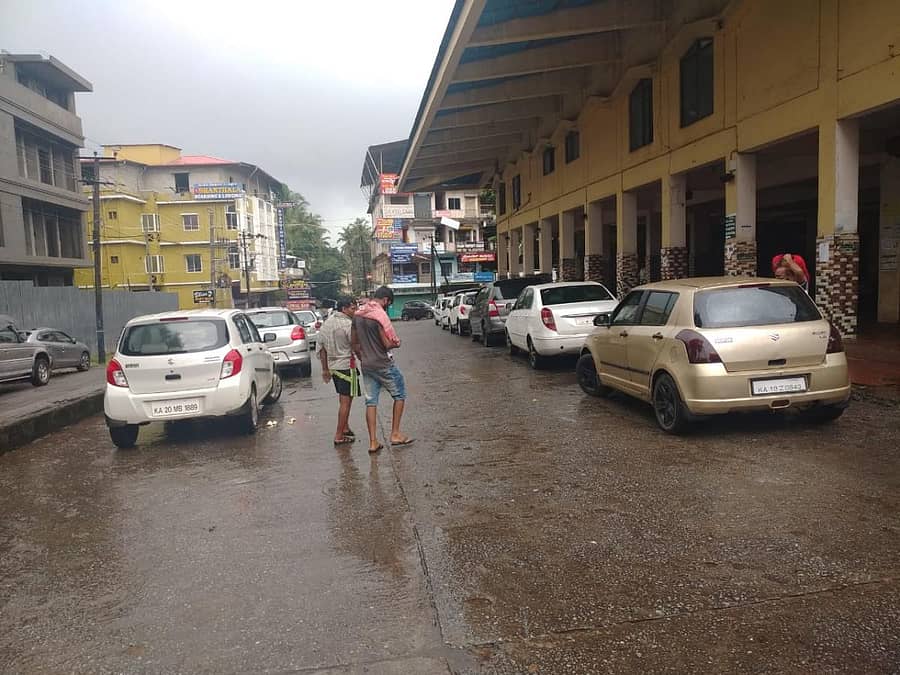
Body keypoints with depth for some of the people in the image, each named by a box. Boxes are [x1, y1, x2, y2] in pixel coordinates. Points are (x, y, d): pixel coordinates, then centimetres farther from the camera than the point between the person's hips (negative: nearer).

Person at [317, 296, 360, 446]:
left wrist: (325, 369, 18)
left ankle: (345, 428, 28)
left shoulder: (326, 323, 9)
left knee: (343, 399, 20)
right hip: (346, 365, -8)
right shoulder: (347, 324, -16)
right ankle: (339, 436, 0)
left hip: (332, 366, 8)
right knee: (346, 401, -2)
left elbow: (320, 347, 13)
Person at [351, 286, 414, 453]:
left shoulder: (358, 315, 6)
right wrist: (396, 343, 2)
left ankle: (373, 442, 9)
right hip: (383, 364, -7)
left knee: (371, 401, 9)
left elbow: (354, 342, 13)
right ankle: (395, 434, 10)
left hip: (366, 365, 7)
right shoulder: (379, 315, -18)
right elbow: (387, 344, -19)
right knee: (399, 395, 10)